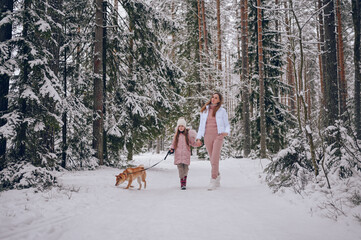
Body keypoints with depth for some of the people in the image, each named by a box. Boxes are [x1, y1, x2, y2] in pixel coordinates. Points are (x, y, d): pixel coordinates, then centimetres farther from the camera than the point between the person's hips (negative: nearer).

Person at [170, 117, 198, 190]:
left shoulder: (188, 134, 4)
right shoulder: (176, 135, 10)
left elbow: (192, 143, 8)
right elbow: (173, 144, 13)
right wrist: (172, 149, -4)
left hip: (186, 154, -1)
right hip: (178, 154, 1)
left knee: (185, 167, -5)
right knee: (180, 167, -4)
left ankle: (185, 179, 12)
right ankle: (182, 183, 0)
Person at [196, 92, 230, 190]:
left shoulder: (222, 111, 2)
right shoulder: (204, 110, 9)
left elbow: (227, 125, 6)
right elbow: (201, 124, 12)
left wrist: (226, 132, -16)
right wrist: (198, 138, 6)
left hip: (218, 136, -3)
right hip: (207, 137, 3)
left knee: (214, 159, -12)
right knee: (212, 159, 8)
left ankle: (213, 180, -6)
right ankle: (217, 177, 26)